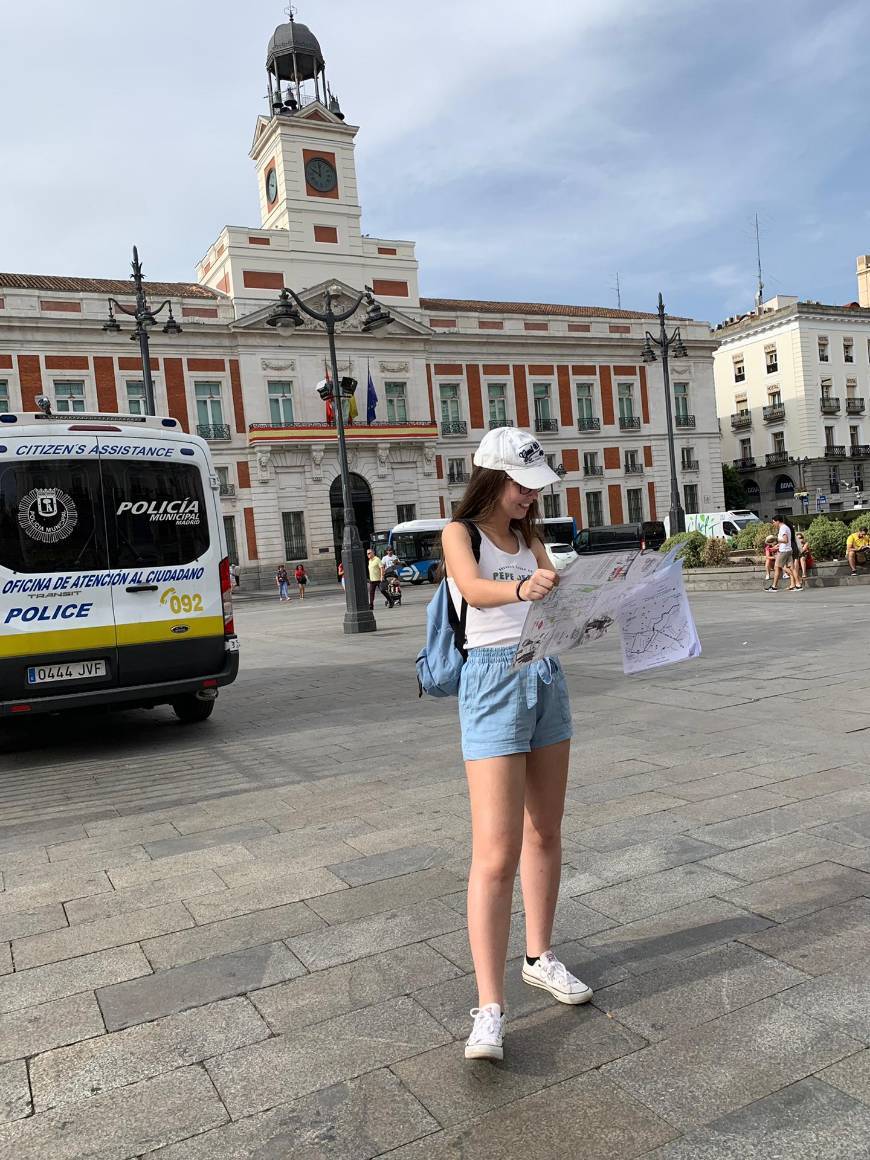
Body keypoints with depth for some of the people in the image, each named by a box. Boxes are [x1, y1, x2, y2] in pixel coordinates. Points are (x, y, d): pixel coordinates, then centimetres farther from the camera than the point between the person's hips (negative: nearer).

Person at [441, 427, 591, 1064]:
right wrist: (521, 588, -45)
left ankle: (541, 957, 33)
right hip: (494, 682, -7)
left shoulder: (531, 538, 14)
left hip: (548, 678, 7)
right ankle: (490, 1009, -3)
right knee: (496, 854, -9)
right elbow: (474, 589, -25)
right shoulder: (460, 533, -4)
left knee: (545, 833, 16)